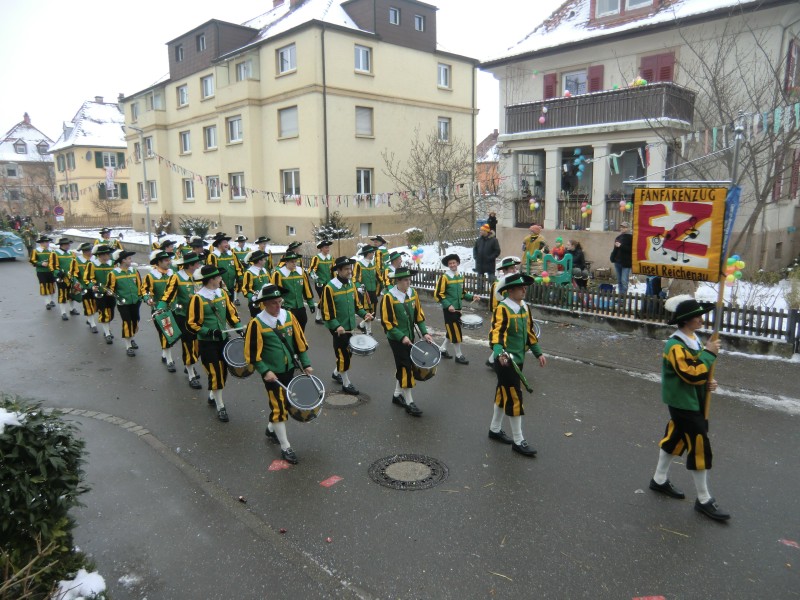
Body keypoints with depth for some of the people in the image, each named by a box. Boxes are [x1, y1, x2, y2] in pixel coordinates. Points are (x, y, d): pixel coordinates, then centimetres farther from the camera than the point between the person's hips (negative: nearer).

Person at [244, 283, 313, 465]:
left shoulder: (288, 316, -2)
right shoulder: (257, 323, -16)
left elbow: (299, 341, 5)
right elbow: (252, 353, -12)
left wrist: (306, 364, 2)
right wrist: (265, 371, -19)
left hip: (289, 369, 6)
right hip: (272, 373, -6)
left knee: (285, 402, 18)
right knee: (279, 408, -3)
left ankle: (271, 429, 44)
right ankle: (285, 447, 9)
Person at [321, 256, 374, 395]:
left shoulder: (350, 284, 3)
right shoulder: (330, 287, -20)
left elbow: (355, 303, 15)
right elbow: (326, 311, -20)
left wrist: (364, 314, 0)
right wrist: (336, 326, -28)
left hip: (349, 326, 8)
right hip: (338, 328, -7)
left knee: (348, 352, 18)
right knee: (344, 354, 0)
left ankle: (336, 373, 41)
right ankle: (346, 384, 15)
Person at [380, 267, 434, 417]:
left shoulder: (413, 293, 0)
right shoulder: (388, 297, -18)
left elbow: (419, 315, 9)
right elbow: (386, 322, -17)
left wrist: (424, 333, -1)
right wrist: (401, 337, -21)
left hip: (410, 337, 6)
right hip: (397, 339, -6)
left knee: (402, 366, 16)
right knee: (406, 367, -7)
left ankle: (397, 395, 32)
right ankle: (409, 402, 1)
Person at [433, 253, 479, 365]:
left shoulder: (460, 277, 9)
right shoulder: (444, 277, -13)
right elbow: (438, 295, -15)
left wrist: (472, 297, 3)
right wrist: (448, 305, -23)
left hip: (457, 308, 7)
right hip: (449, 309, -7)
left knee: (452, 331, 15)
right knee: (455, 332, -3)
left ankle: (443, 350, 32)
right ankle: (459, 356, 8)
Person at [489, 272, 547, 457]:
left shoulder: (525, 307, 8)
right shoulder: (502, 309, -19)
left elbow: (529, 332, 18)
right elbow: (497, 333, -31)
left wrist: (538, 353, 18)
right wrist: (500, 353, -47)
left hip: (518, 359, 8)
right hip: (506, 361, -8)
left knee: (503, 394, 19)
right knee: (514, 398, -3)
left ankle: (495, 430, 34)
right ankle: (518, 441, 8)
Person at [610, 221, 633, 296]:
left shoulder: (630, 238, -5)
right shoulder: (618, 237, 14)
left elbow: (631, 249, -14)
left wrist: (621, 246, -17)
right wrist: (612, 257, 10)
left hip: (626, 263, -7)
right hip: (617, 261, 7)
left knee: (624, 281, -12)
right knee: (619, 281, 11)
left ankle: (623, 295, -11)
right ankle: (620, 295, 17)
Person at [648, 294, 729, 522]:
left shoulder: (694, 339, 6)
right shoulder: (675, 346, -23)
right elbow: (692, 375, -29)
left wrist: (709, 381, -1)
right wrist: (709, 353, -22)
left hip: (694, 401, 9)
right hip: (683, 404, -9)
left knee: (675, 439, 19)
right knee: (699, 446, -3)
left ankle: (659, 480, 35)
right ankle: (704, 500, 10)